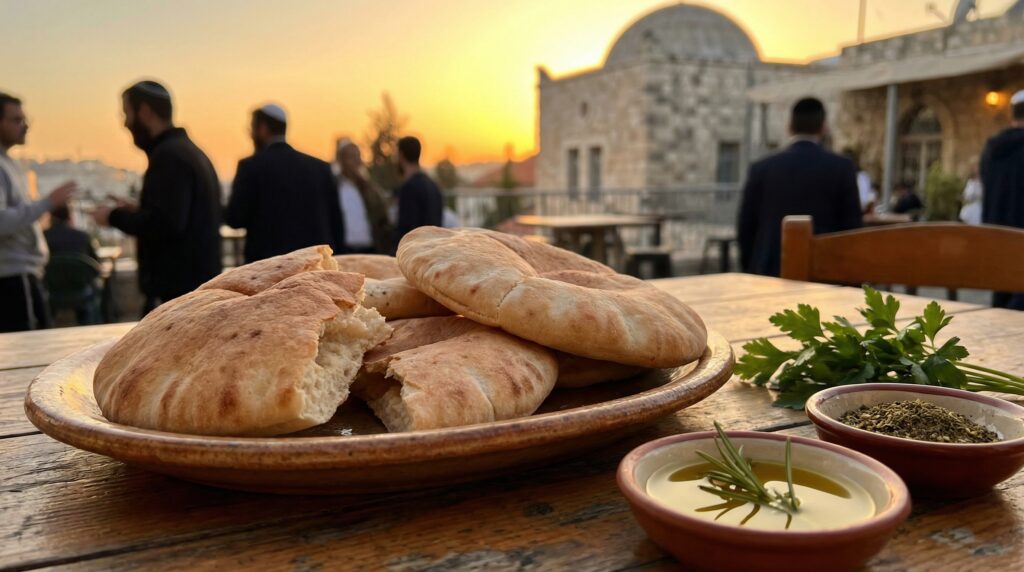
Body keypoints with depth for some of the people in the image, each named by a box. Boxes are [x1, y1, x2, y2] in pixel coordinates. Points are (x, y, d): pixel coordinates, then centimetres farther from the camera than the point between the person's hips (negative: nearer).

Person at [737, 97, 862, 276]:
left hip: (771, 272, 1)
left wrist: (752, 270, 15)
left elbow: (745, 227, 3)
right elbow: (851, 227, 0)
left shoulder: (762, 168, 1)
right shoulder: (842, 168, -1)